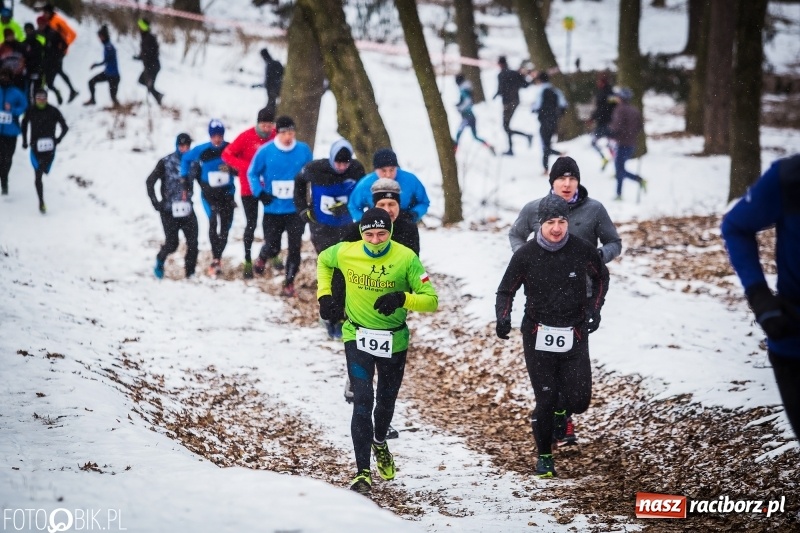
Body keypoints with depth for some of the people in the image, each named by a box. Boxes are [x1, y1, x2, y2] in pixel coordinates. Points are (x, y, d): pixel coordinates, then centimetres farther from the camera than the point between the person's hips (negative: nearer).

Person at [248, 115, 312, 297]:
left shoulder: (303, 150, -3)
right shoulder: (265, 151, -8)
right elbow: (252, 173, 4)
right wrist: (260, 193, -9)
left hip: (296, 209, 1)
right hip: (273, 209, -1)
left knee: (295, 247, -2)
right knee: (272, 247, 4)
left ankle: (289, 282, 14)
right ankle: (263, 258, 39)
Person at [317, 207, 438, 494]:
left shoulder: (406, 258, -17)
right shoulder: (345, 253, -12)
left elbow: (431, 300, -17)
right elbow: (323, 261, 13)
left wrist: (402, 299, -34)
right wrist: (324, 294, 2)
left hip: (394, 341, 1)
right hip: (358, 338, -1)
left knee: (386, 401, 18)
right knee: (363, 401, -15)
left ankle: (379, 442, 52)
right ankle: (363, 473, -12)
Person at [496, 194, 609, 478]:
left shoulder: (582, 250, -5)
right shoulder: (525, 255, -8)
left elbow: (601, 277, 15)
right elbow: (506, 291, 3)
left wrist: (594, 309, 4)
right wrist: (503, 317, -15)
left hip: (574, 336, 1)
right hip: (538, 335, -1)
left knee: (579, 402, -4)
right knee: (545, 400, -3)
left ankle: (561, 408, 33)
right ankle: (544, 456, 17)